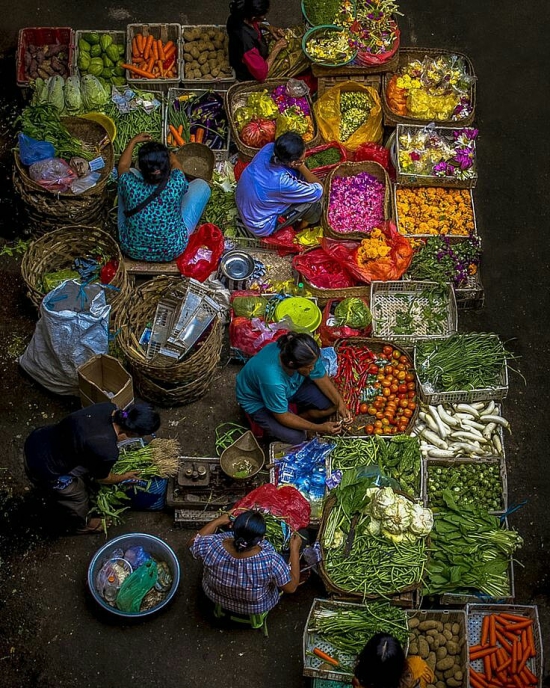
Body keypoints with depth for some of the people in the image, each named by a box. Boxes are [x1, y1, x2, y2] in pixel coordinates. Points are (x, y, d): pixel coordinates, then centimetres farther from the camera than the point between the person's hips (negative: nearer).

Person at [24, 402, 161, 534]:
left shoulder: (108, 408, -13)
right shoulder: (108, 452, -30)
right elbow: (102, 478, -5)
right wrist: (124, 477, 12)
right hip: (44, 468, -7)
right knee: (77, 497, 23)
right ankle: (82, 525, 55)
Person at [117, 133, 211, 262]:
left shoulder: (130, 185, -27)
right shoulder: (176, 185, -29)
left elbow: (123, 165, 0)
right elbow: (175, 164, -2)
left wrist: (133, 141, 14)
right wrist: (168, 154, 19)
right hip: (172, 252, -1)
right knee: (201, 185, 7)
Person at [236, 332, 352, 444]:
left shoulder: (307, 356, -28)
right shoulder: (272, 380, -43)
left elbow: (322, 378, -8)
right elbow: (282, 417, -29)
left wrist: (340, 403, -20)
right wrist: (319, 428, -29)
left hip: (292, 386, 5)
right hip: (258, 401, -5)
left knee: (331, 404, -12)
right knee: (295, 436, -23)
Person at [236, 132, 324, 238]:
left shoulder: (269, 148, -22)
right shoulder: (282, 183, -41)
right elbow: (318, 191, -24)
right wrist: (301, 167, -24)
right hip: (260, 226, -7)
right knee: (313, 198, -7)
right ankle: (309, 221, 30)